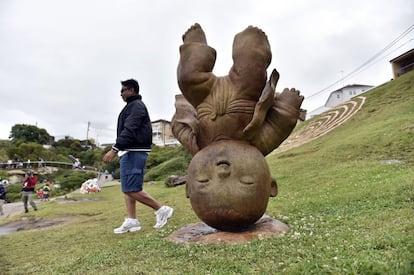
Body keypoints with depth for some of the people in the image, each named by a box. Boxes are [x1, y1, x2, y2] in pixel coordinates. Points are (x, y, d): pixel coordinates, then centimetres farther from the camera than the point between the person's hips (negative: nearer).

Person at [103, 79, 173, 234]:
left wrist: (114, 149, -27)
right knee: (127, 189, 9)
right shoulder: (132, 106, 22)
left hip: (134, 153, -10)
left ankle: (161, 209, -2)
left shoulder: (137, 106, -9)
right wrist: (119, 150, 14)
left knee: (131, 189, -11)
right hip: (130, 153, 10)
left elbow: (129, 131, -21)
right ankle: (131, 221, 13)